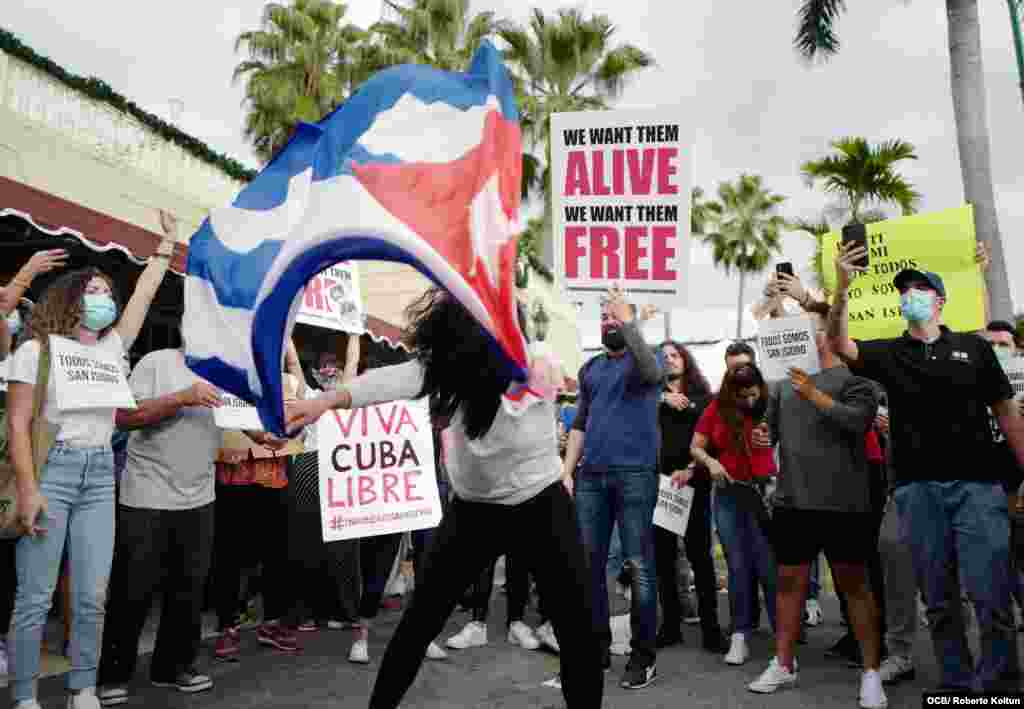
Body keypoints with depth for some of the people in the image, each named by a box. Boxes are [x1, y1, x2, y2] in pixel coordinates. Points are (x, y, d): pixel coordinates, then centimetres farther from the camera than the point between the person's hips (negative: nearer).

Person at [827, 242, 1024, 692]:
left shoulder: (973, 347, 8)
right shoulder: (888, 354, 8)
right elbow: (839, 344, -10)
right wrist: (842, 288, -24)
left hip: (977, 484, -1)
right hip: (917, 489, 1)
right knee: (938, 597, 8)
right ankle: (957, 683, 20)